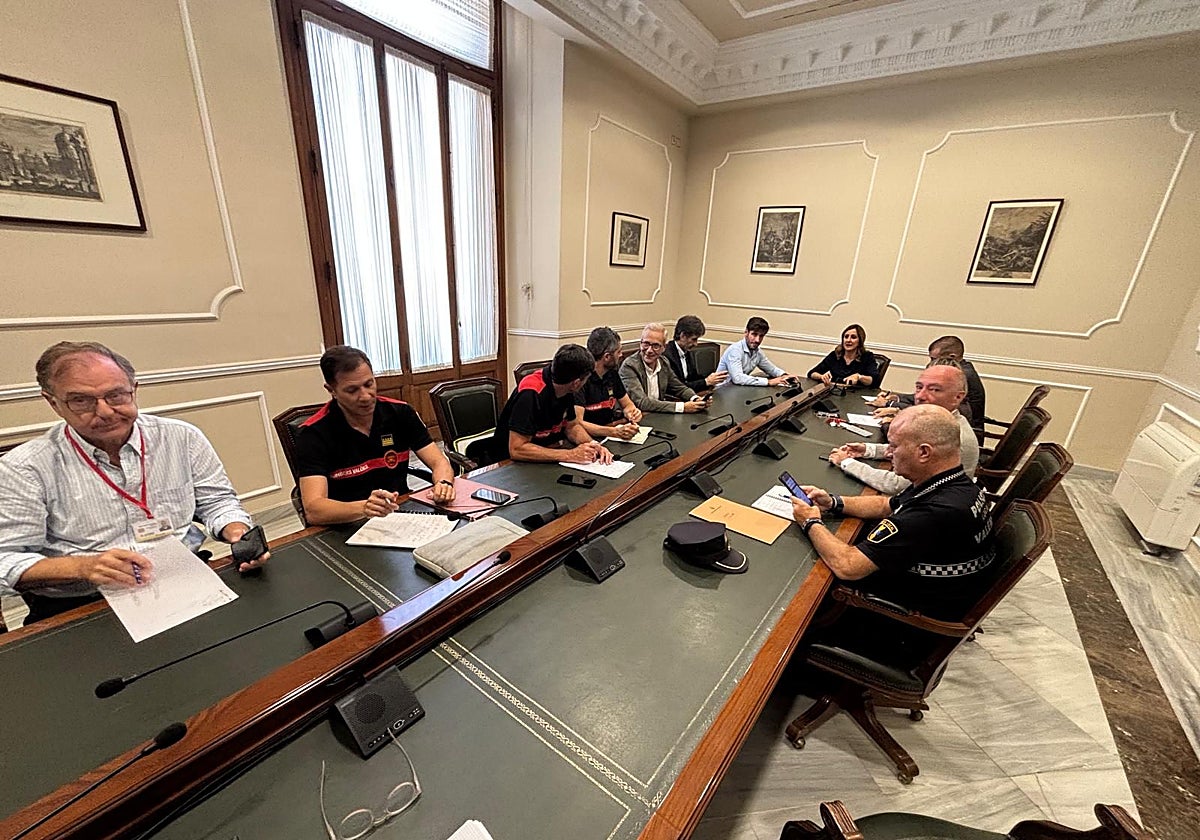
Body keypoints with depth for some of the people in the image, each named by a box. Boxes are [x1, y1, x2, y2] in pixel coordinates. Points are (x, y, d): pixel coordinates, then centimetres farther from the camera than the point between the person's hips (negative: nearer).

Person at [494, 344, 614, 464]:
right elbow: (516, 450, -30)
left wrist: (592, 445, -11)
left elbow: (572, 426, 11)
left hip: (549, 452, 7)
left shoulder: (567, 389, -3)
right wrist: (570, 455, -30)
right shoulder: (531, 394, -27)